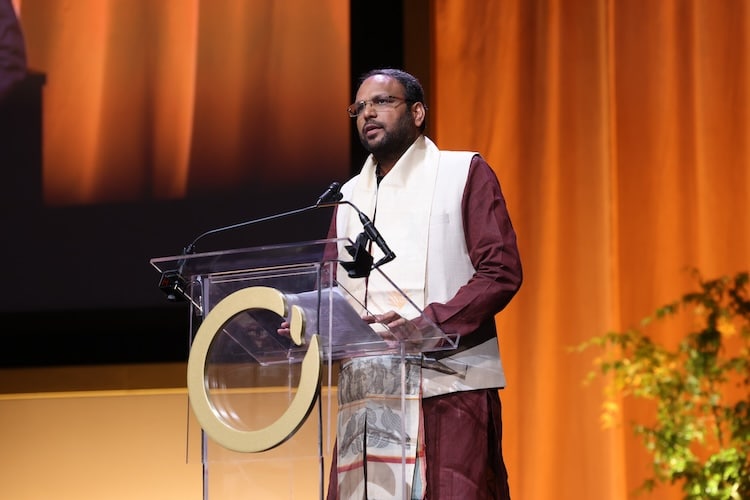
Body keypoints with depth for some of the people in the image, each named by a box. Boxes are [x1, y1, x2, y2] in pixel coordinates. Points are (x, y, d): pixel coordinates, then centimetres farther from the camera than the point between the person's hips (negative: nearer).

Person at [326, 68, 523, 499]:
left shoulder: (465, 173, 6)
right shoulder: (350, 197, 22)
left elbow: (502, 272, -4)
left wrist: (432, 319, -19)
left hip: (449, 385, -4)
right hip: (368, 389, 5)